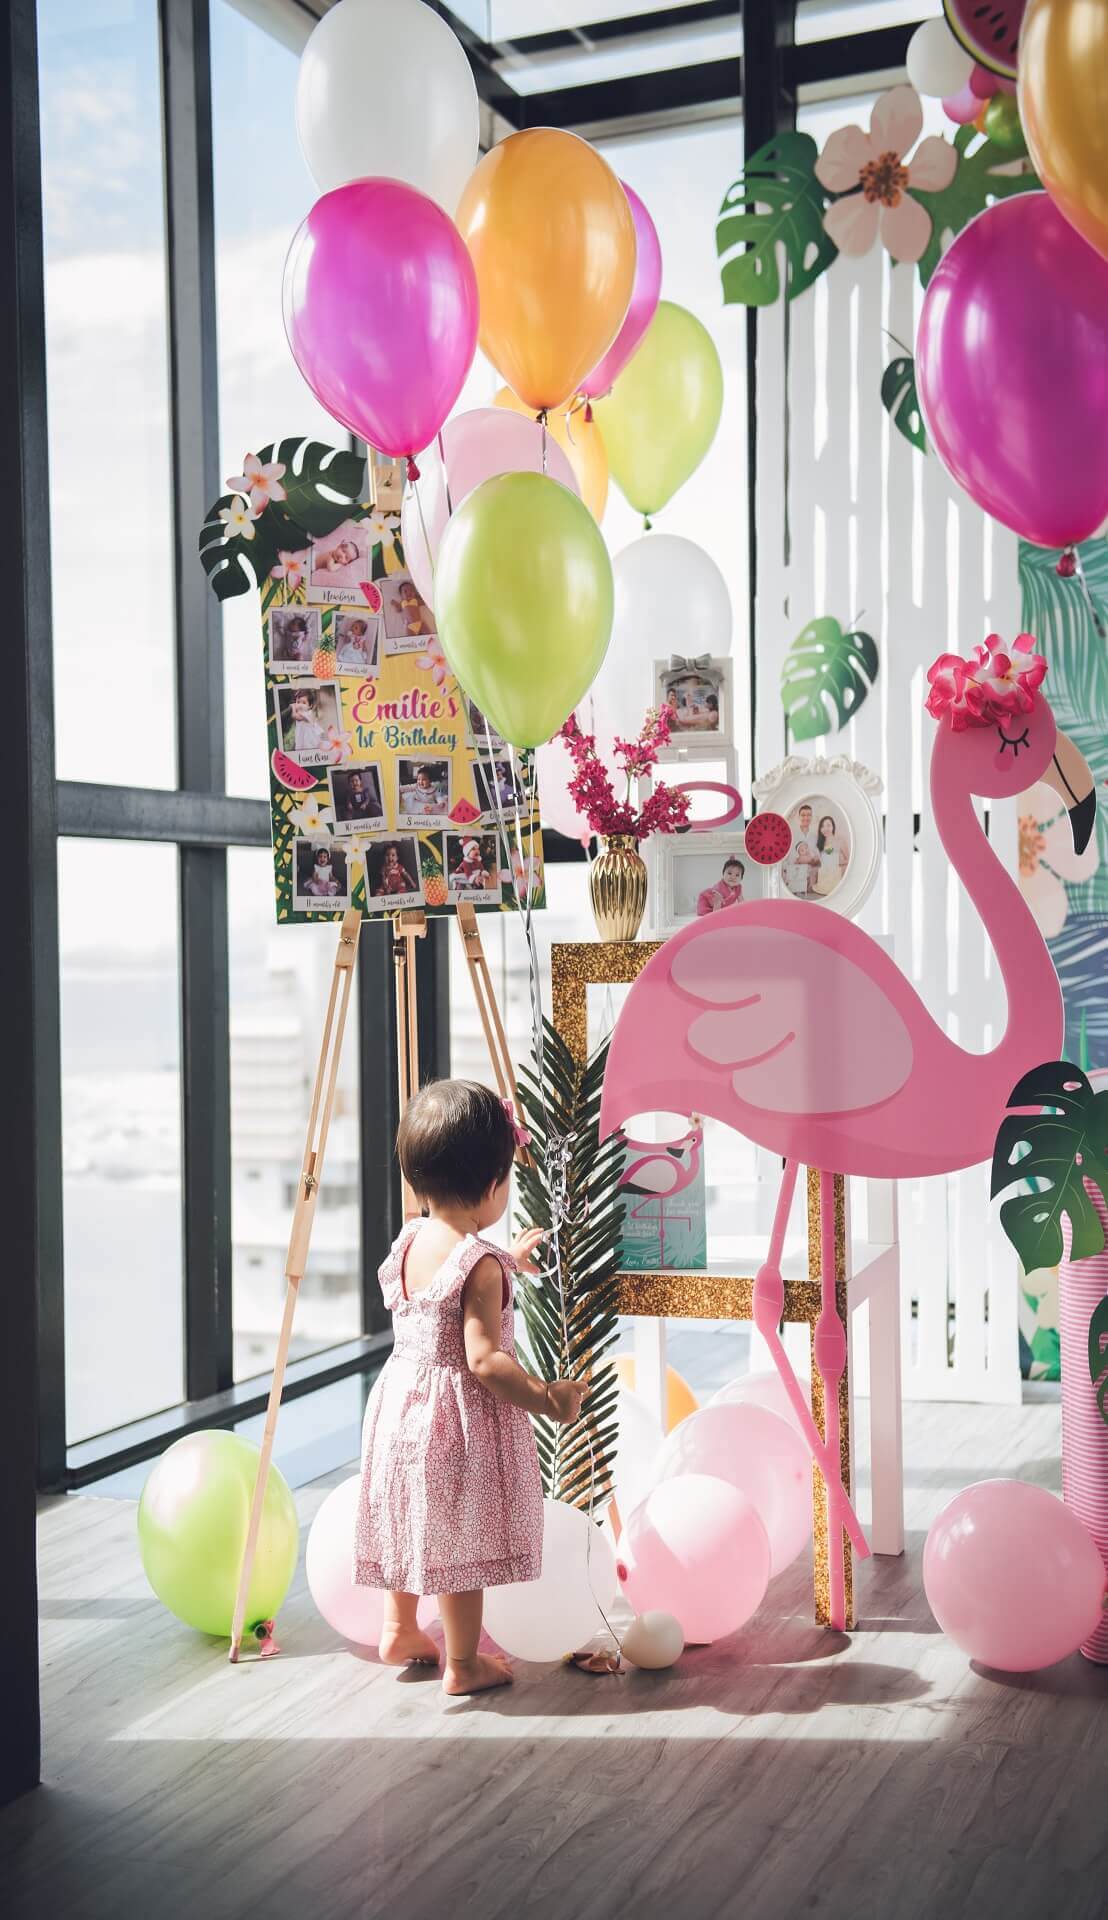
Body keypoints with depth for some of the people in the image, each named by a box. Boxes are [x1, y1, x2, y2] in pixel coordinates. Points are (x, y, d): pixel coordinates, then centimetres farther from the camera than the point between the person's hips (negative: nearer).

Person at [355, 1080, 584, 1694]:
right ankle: (462, 1664, 18)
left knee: (412, 1523, 23)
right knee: (458, 1539, 6)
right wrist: (545, 1397, -22)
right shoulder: (481, 1263, -23)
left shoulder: (407, 1243, 1)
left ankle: (399, 1632, 39)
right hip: (460, 1418, -8)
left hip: (401, 1401, 8)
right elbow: (484, 1359, -28)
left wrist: (509, 1264, 28)